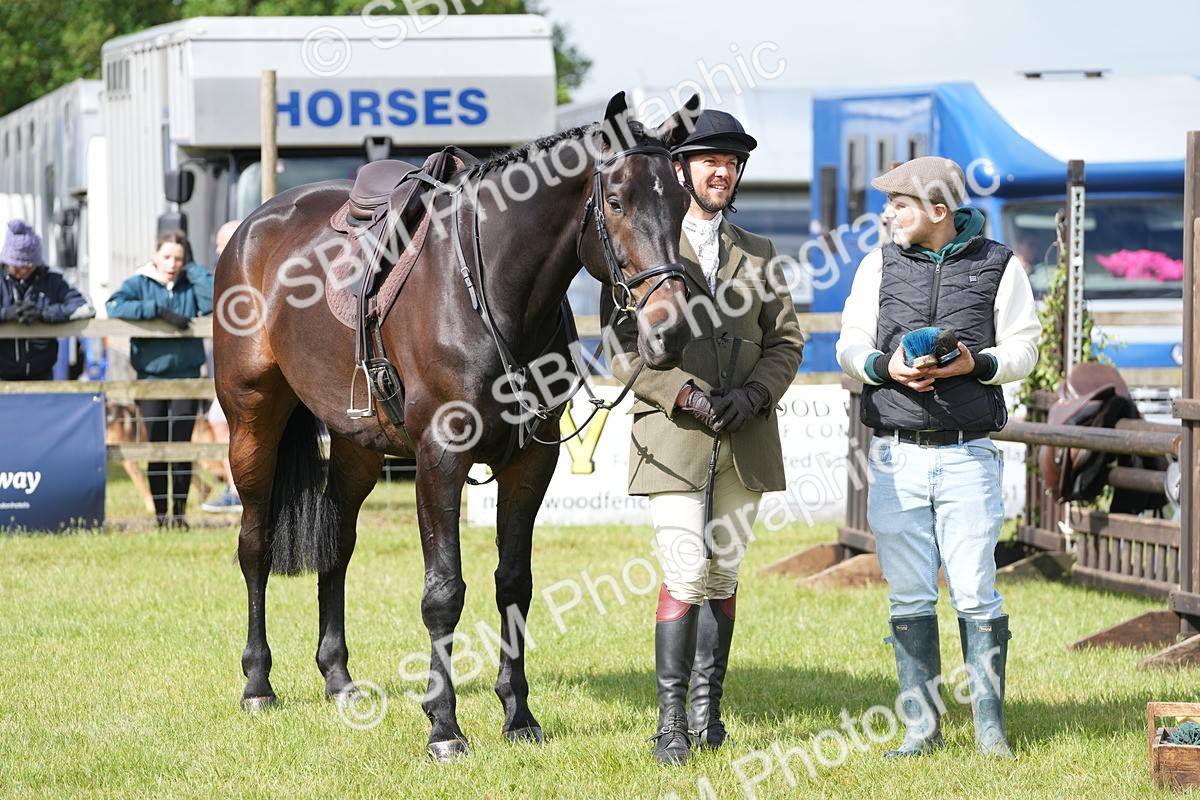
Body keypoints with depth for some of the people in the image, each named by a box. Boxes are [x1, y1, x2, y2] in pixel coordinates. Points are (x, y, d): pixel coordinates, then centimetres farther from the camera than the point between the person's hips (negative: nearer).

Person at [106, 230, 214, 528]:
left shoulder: (191, 284, 6)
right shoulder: (140, 284, 1)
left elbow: (215, 301, -13)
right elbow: (114, 305, -18)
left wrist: (193, 267, -7)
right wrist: (160, 311, -23)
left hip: (186, 376, 1)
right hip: (151, 377, -1)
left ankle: (179, 512, 8)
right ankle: (160, 512, 6)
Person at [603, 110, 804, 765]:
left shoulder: (759, 258, 16)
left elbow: (785, 342, 13)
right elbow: (624, 346, -3)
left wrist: (752, 394, -6)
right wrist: (685, 395, -15)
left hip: (746, 439, 4)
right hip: (674, 438, -4)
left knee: (723, 575, 8)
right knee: (685, 576, -12)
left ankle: (706, 705, 18)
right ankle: (671, 719, -6)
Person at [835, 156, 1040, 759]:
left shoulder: (998, 266, 2)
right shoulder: (880, 264, 9)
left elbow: (1022, 351, 3)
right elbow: (850, 347, 8)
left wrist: (975, 363, -17)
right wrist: (886, 366, -13)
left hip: (967, 455, -2)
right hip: (895, 454, 3)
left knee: (975, 594, -5)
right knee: (908, 597, 3)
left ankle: (990, 727, 4)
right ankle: (921, 727, 9)